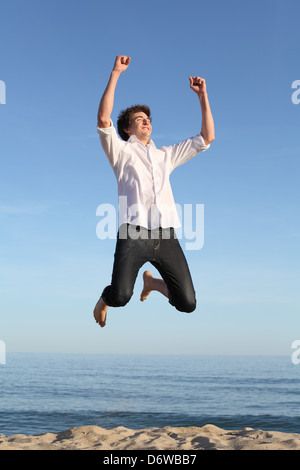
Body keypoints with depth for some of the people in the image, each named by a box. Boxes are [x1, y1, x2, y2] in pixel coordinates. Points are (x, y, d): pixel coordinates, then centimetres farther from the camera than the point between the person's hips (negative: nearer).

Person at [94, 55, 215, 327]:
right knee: (121, 297, -25)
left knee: (187, 304, -2)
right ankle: (105, 298, 15)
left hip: (166, 236, 4)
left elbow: (207, 138, 25)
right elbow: (103, 119, -2)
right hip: (134, 234, -4)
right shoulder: (121, 151, 16)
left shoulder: (166, 155, 28)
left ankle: (152, 281, 30)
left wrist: (203, 96, 20)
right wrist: (116, 73, -2)